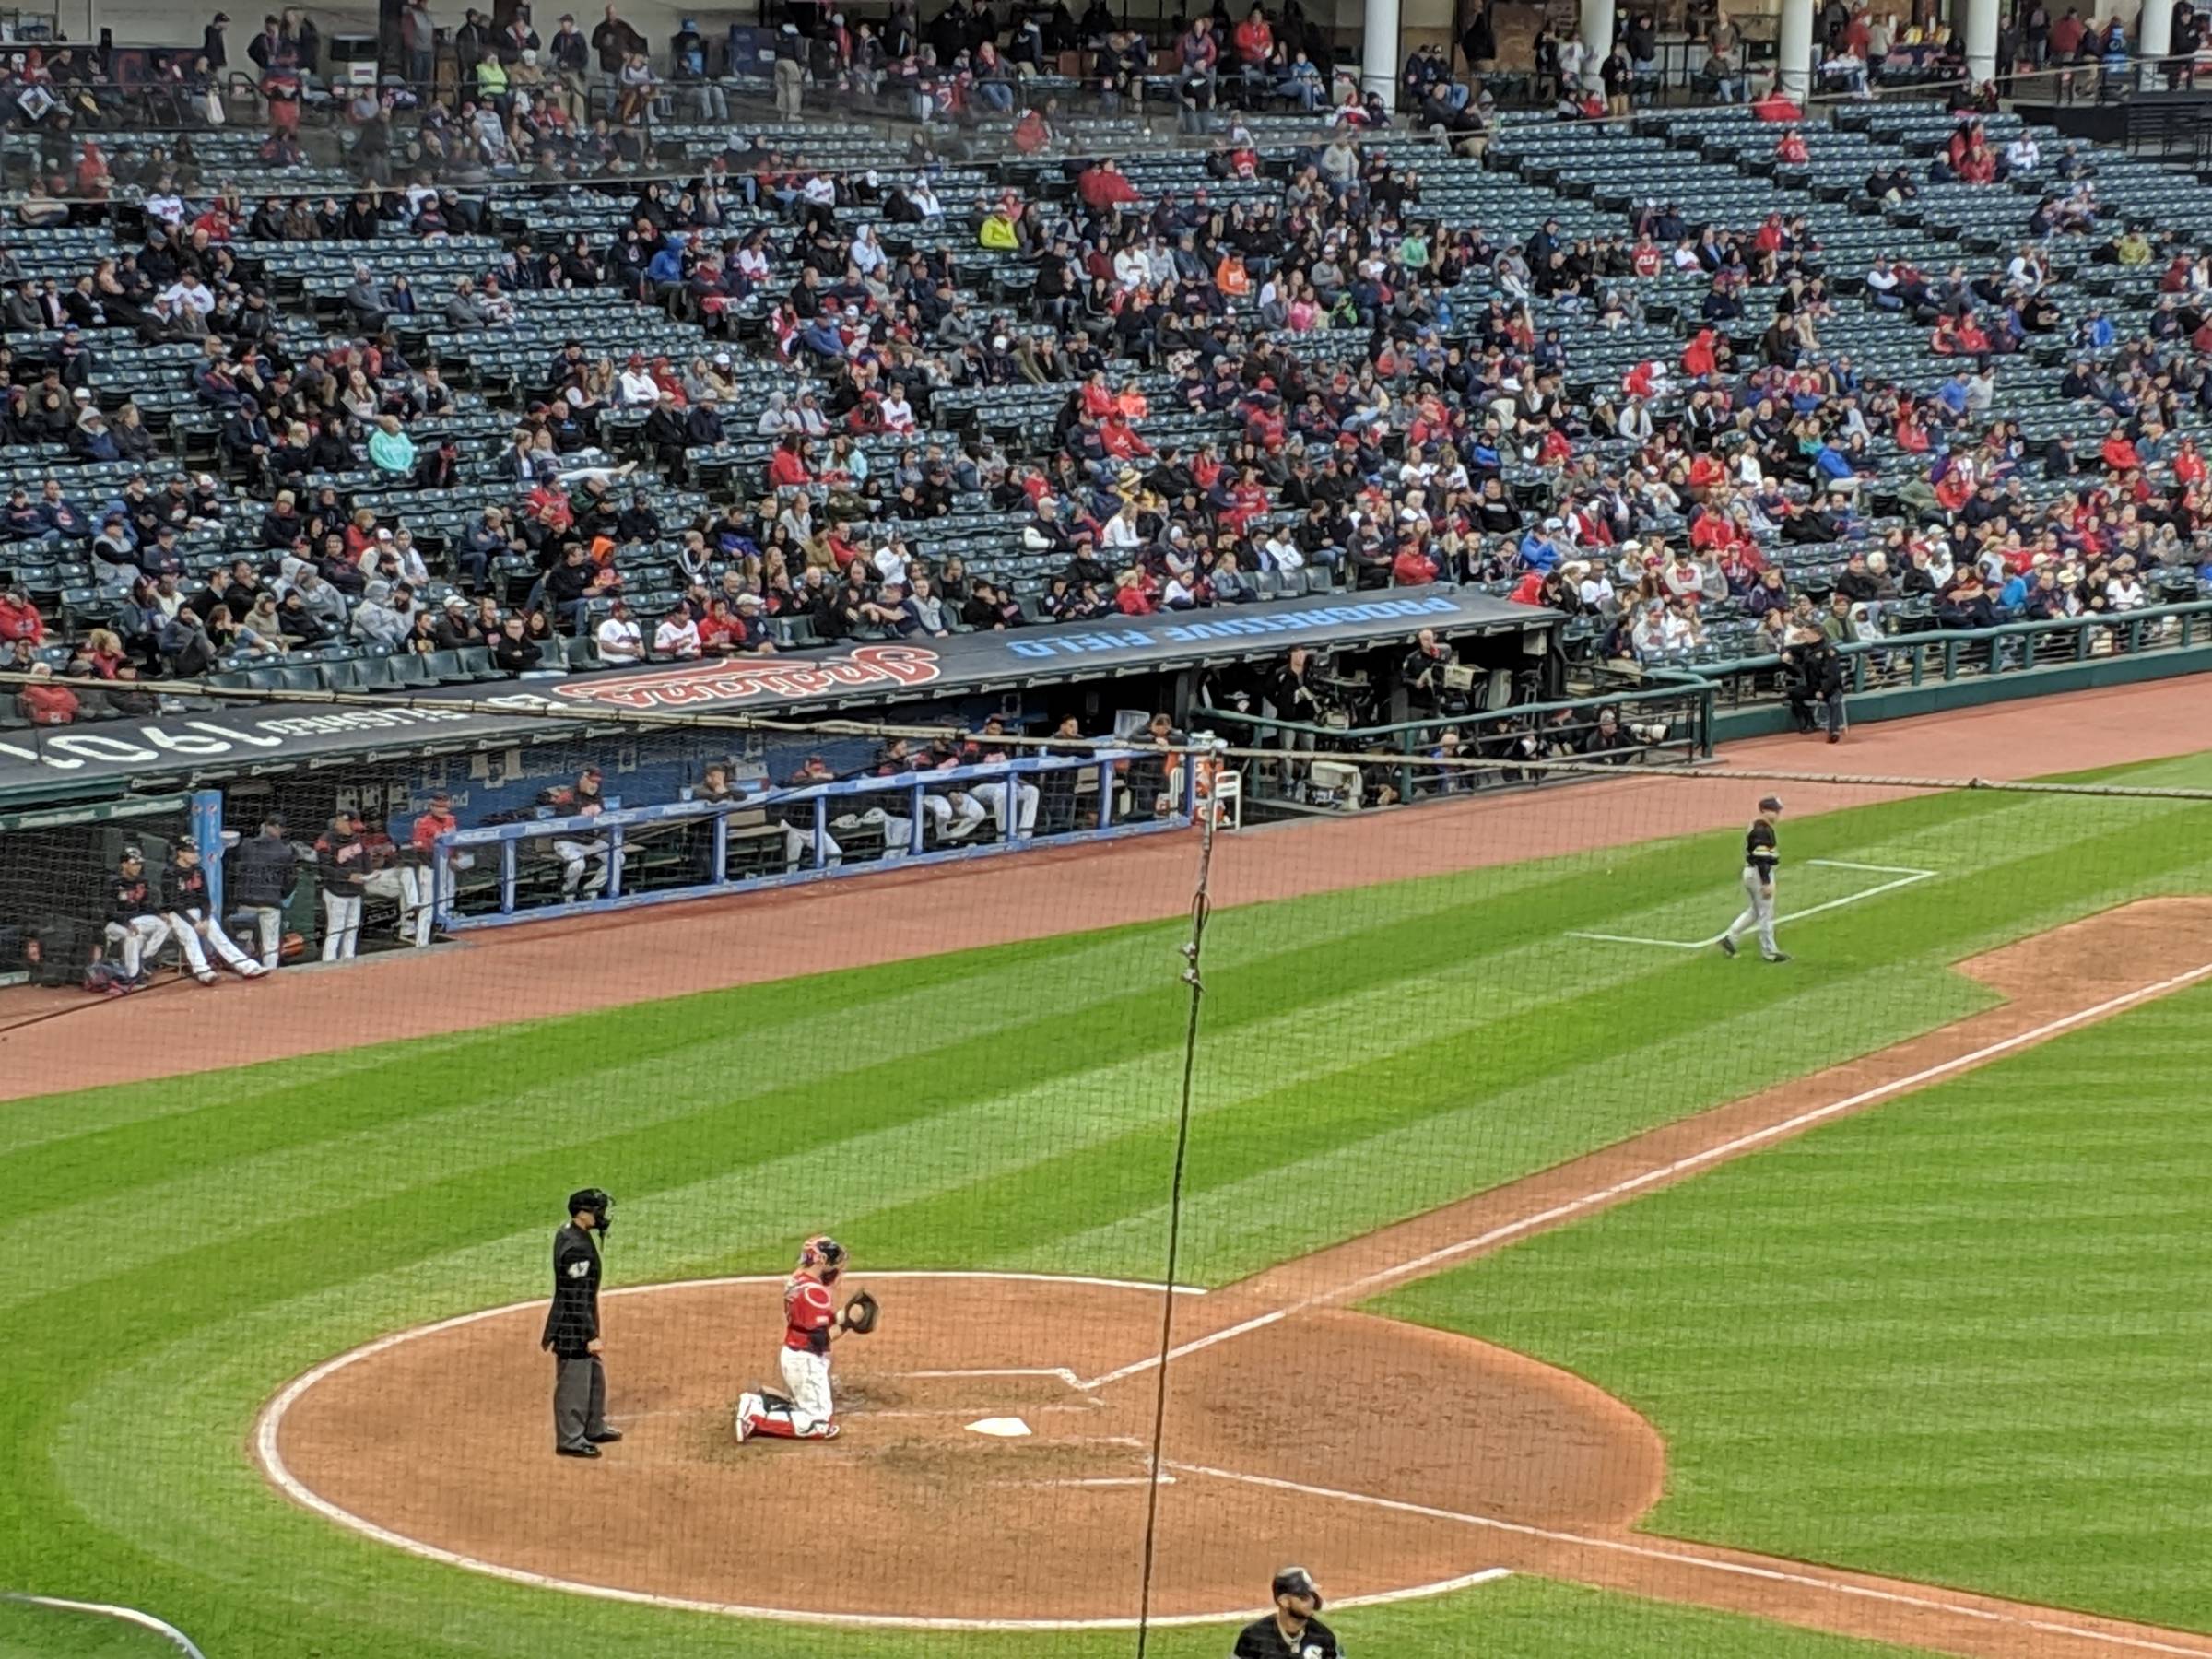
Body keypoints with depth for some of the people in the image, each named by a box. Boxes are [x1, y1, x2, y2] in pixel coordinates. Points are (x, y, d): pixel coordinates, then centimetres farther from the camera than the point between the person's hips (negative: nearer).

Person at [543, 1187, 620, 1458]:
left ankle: (594, 1428, 36)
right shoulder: (577, 1248, -26)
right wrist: (591, 1336, -24)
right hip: (574, 1326, -10)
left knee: (595, 1374, 22)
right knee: (574, 1382, 2)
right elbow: (577, 1298, -26)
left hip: (580, 1325, 10)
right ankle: (570, 1440, 12)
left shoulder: (566, 1235, 5)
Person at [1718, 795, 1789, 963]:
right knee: (1765, 913, 1)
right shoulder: (1762, 831, -20)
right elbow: (1761, 859, -25)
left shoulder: (1756, 826, 11)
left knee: (1755, 910, 20)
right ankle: (1769, 952, 9)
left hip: (1750, 872, 10)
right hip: (1760, 874, -10)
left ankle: (1730, 937, 16)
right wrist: (1766, 883, -25)